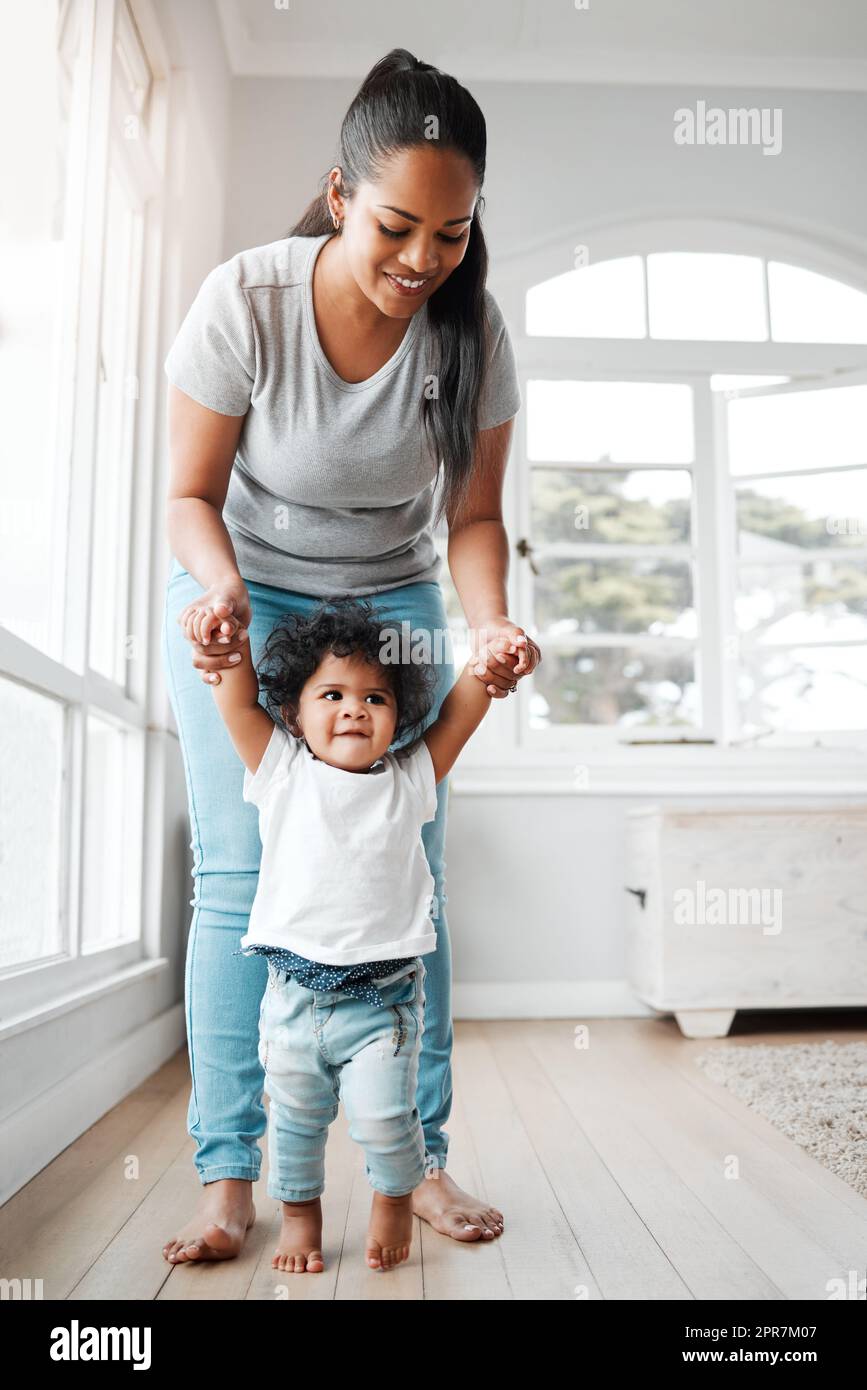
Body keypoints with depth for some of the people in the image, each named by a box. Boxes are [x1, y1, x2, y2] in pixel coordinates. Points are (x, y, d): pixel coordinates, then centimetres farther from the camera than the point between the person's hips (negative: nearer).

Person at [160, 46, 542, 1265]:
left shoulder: (473, 329, -15)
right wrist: (219, 587, -32)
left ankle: (421, 1158, 12)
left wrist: (490, 622, -27)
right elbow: (193, 494, -12)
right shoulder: (245, 300, -21)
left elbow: (473, 516, -7)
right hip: (242, 597, -1)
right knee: (239, 874, -8)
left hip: (394, 602, 2)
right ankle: (228, 1174, 5)